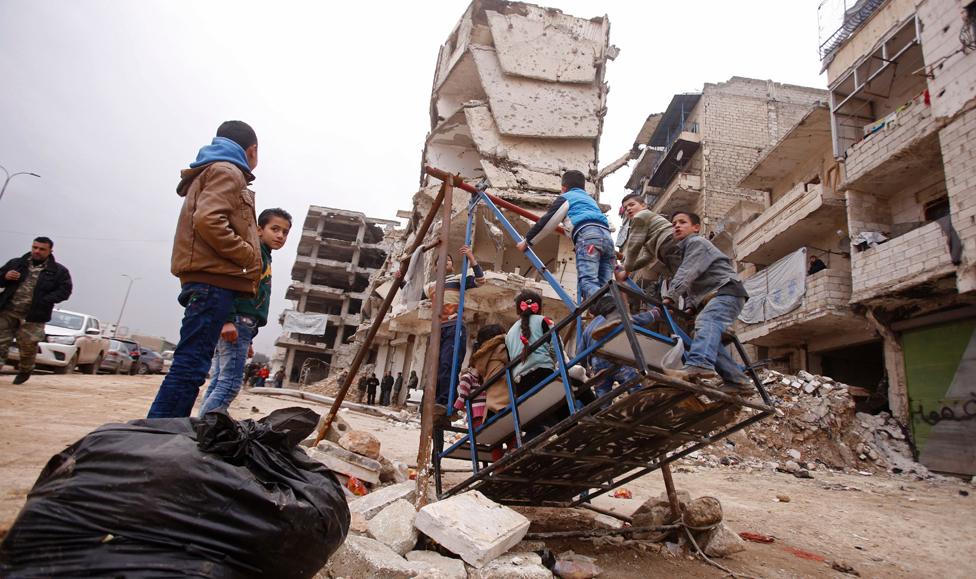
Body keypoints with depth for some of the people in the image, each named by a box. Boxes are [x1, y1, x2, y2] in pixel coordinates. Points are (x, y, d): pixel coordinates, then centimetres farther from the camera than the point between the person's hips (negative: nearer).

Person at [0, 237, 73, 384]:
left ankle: (24, 371, 24)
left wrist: (45, 300, -17)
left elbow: (65, 290, -4)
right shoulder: (16, 263, 10)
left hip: (33, 316, -2)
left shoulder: (58, 271, 2)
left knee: (28, 345, 2)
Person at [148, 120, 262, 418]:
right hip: (215, 280, -10)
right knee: (191, 364, -12)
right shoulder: (227, 171, -2)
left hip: (209, 281, 10)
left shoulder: (209, 171, 27)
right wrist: (250, 257, -11)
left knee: (190, 363, 10)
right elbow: (208, 220, -18)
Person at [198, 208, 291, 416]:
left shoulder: (264, 257, 26)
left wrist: (248, 337, 24)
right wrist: (228, 319, -27)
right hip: (237, 322, -10)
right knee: (230, 383, -11)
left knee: (218, 382, 8)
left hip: (241, 326, 10)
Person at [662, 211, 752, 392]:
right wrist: (690, 306, 3)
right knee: (709, 340, 5)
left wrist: (669, 297, -28)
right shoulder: (684, 250, 30)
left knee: (706, 321, -36)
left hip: (727, 290, -11)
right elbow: (689, 284, 21)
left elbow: (687, 274, -18)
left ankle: (699, 365, -61)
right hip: (709, 297, 11)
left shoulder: (697, 242, 0)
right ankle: (737, 381, 10)